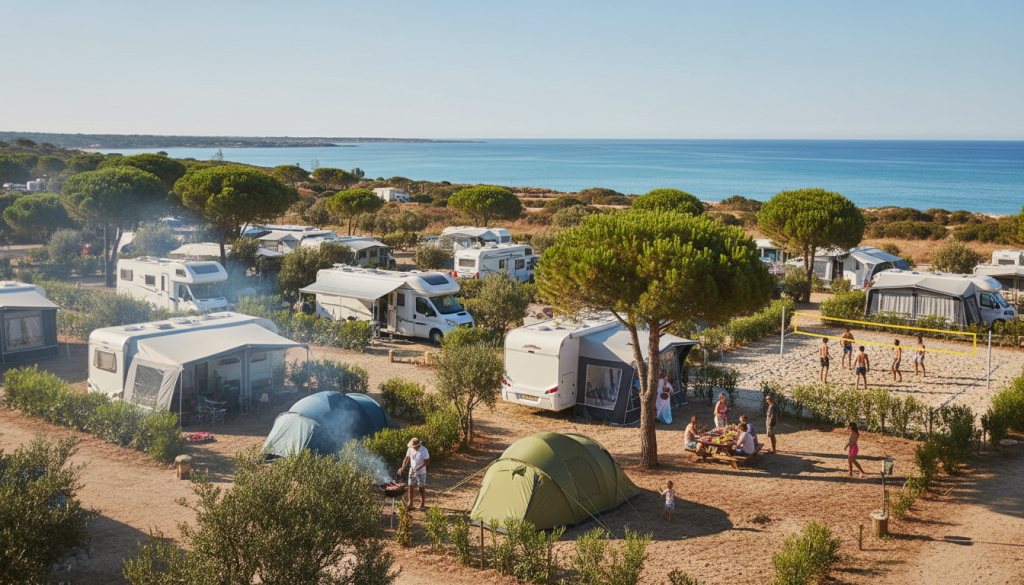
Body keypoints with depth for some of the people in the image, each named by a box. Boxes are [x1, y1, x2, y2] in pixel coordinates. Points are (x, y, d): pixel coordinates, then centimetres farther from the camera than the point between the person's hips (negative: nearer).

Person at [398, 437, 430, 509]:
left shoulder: (423, 450, -19)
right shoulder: (410, 449, -6)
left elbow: (427, 462, -16)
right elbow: (406, 459, 2)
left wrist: (418, 469, -22)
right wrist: (402, 468, -12)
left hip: (421, 472, -5)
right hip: (412, 471, 5)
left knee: (422, 489, 4)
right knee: (410, 488, 7)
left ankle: (422, 505, 15)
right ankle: (410, 505, 19)